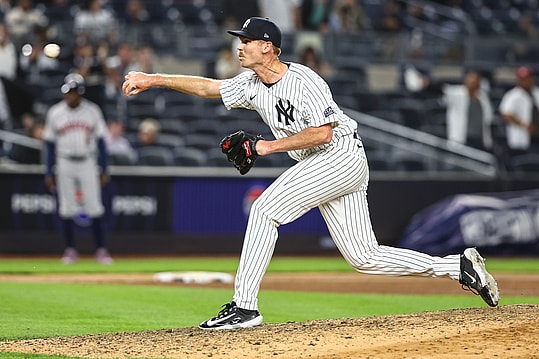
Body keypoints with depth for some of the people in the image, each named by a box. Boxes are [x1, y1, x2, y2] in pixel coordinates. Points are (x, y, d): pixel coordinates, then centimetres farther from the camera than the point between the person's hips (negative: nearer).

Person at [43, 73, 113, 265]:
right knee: (66, 207, 3)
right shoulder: (55, 112, 0)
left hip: (87, 163, 0)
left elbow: (100, 141, 4)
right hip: (64, 164, 0)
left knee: (94, 207, -2)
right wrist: (49, 172, 0)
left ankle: (101, 249, 2)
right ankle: (70, 250, 10)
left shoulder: (92, 111, 1)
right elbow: (50, 144, 4)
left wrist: (104, 170, 0)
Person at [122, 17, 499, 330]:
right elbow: (208, 87, 12)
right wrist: (153, 79, 5)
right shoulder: (252, 84, 8)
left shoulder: (303, 81, -17)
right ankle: (460, 266, 13)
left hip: (343, 156, -9)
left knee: (266, 208, -19)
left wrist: (272, 146, -19)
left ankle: (244, 306, -18)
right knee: (363, 257, 6)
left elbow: (322, 132, -22)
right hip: (320, 166, 9)